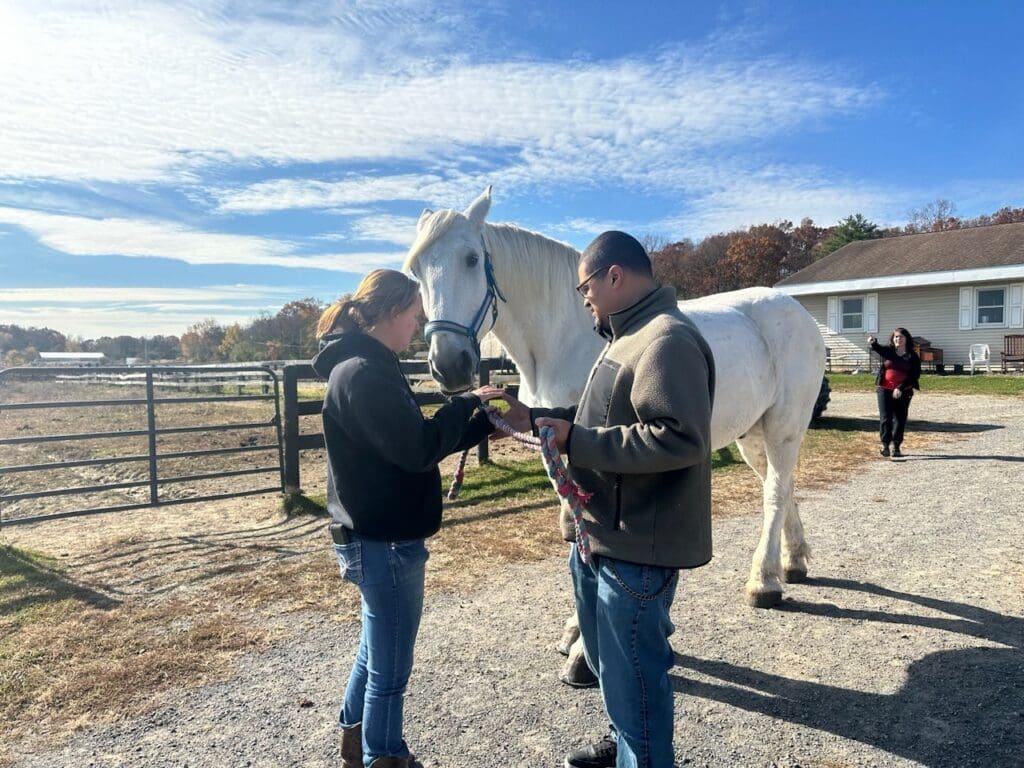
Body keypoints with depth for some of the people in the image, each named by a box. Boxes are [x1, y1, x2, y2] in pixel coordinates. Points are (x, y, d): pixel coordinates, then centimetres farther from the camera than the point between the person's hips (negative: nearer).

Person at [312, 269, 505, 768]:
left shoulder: (370, 367, 10)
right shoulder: (362, 373, -22)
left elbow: (416, 441, 13)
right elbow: (419, 450, -27)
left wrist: (487, 422, 7)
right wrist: (466, 402, -13)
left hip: (378, 538, 11)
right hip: (386, 543, -11)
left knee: (376, 653, 26)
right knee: (390, 670, 7)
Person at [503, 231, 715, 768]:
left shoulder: (668, 340, -21)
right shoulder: (629, 336, 13)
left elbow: (680, 439, -30)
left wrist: (576, 441, -27)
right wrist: (532, 419, 10)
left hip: (635, 547, -11)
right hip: (600, 534, 11)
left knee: (633, 677, 5)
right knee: (608, 660, 27)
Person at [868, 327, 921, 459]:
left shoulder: (913, 356, 3)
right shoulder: (887, 350, 5)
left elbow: (915, 375, -3)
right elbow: (878, 349, -18)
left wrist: (900, 388, -15)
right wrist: (873, 343, -42)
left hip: (903, 392, 1)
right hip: (884, 389, -1)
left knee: (900, 419, 6)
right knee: (885, 418, -5)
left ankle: (896, 447, 13)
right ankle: (885, 444, -4)